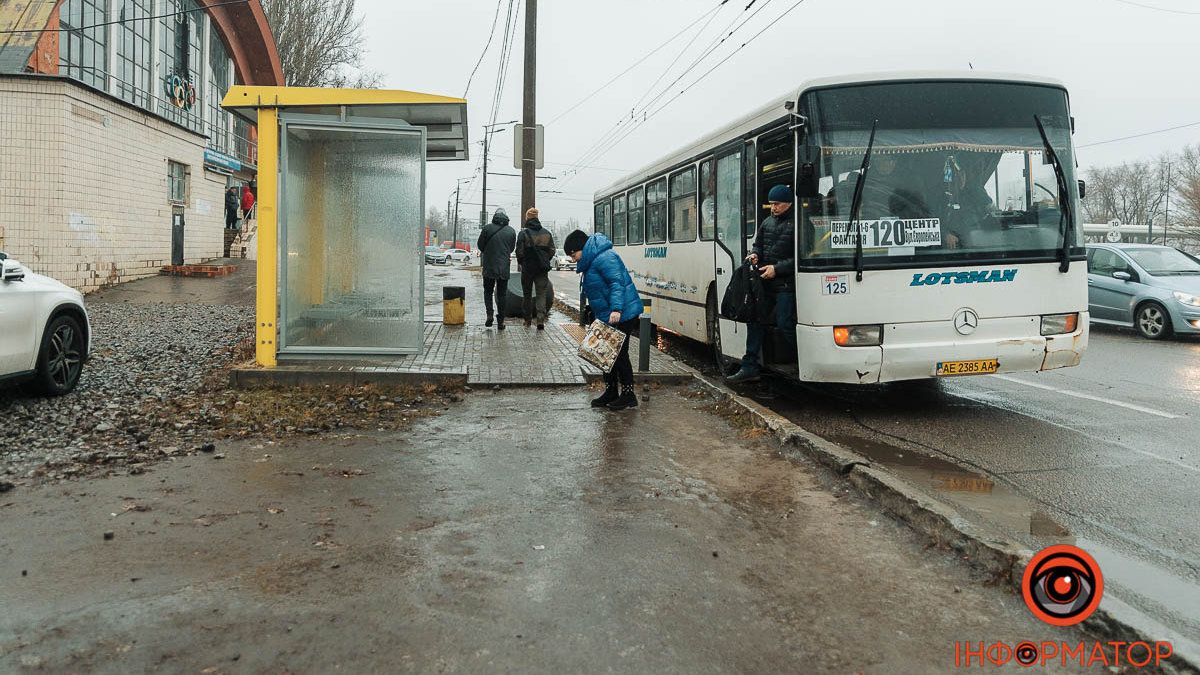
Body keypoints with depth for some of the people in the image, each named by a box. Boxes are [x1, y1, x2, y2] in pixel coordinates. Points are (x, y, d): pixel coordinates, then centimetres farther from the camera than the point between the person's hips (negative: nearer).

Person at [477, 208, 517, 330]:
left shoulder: (487, 228, -6)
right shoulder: (511, 231, 1)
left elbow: (480, 245, 2)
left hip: (489, 266, -1)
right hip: (504, 268, 1)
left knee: (488, 291, 15)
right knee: (502, 294, 8)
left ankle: (490, 313, -6)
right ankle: (501, 321, 7)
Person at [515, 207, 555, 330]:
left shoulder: (523, 234, -9)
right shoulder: (547, 233, 2)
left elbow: (519, 252, -9)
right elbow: (552, 251, 4)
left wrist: (520, 263, 8)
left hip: (527, 268, -2)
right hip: (542, 269, 2)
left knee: (527, 295, 12)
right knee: (541, 294, 2)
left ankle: (528, 320, 18)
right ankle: (541, 320, -13)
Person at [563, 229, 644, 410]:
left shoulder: (604, 258, -18)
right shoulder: (591, 262, 16)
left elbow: (617, 282, -28)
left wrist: (616, 308, -37)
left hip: (622, 315, -11)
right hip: (607, 317, 11)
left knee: (619, 354, -4)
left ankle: (628, 395, 6)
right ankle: (610, 392, 25)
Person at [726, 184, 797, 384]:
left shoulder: (796, 224, -8)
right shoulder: (767, 223, 14)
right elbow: (758, 245, 26)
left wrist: (777, 268, -17)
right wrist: (755, 255, 4)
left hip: (785, 285, -8)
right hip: (764, 282, 8)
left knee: (784, 325, -9)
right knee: (755, 321, 8)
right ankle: (750, 367, 14)